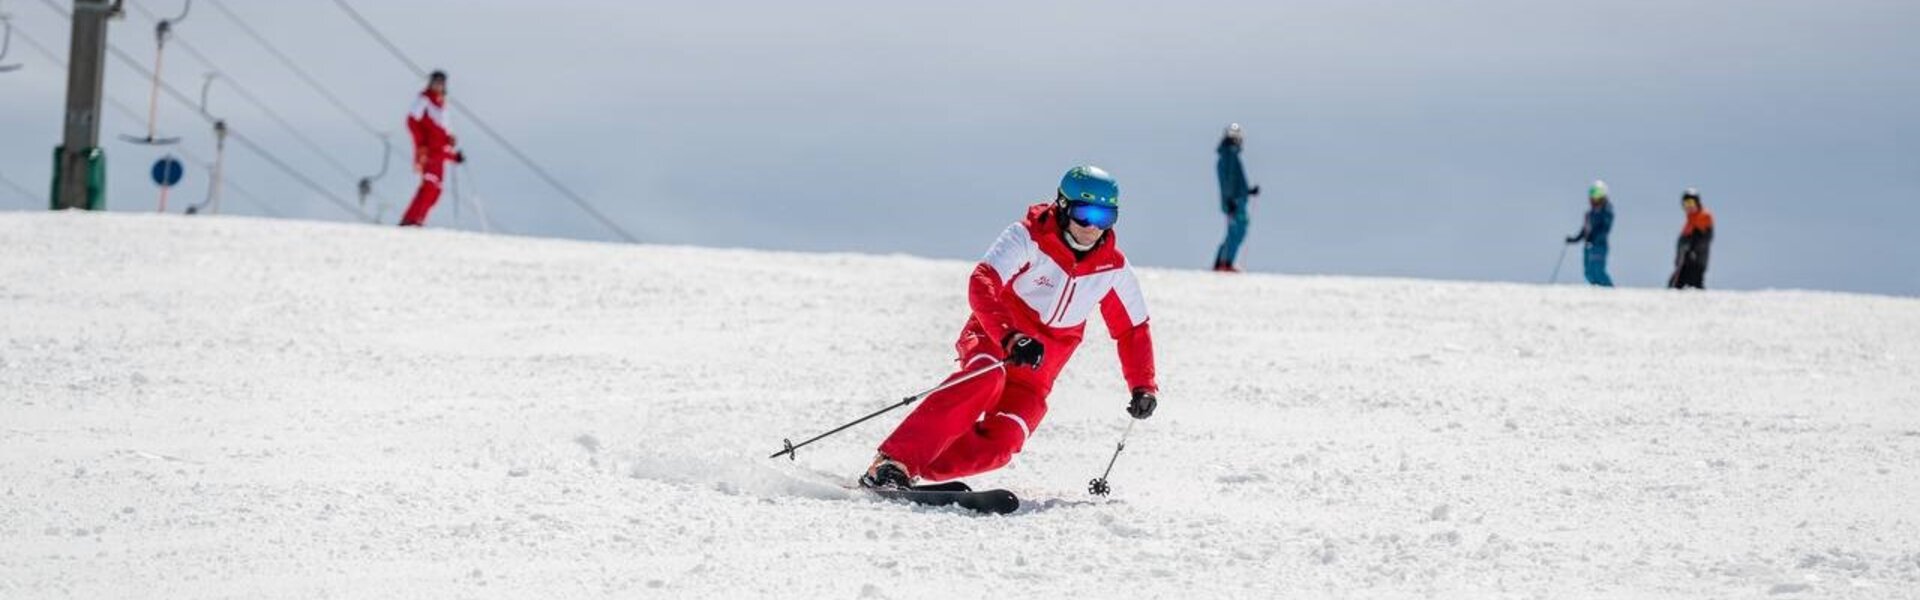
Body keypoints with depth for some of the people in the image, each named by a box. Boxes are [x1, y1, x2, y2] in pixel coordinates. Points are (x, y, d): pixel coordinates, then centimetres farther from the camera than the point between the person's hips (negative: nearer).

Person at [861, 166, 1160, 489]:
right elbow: (982, 284, -30)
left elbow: (1132, 330, 13)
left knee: (1001, 443, -23)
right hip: (992, 339, -4)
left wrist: (1144, 386, 2)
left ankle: (908, 473, -15)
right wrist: (1011, 337, -45)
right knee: (986, 379, -38)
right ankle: (893, 463, -41)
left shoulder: (1113, 268, -2)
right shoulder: (1028, 238, -15)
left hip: (1036, 373, 4)